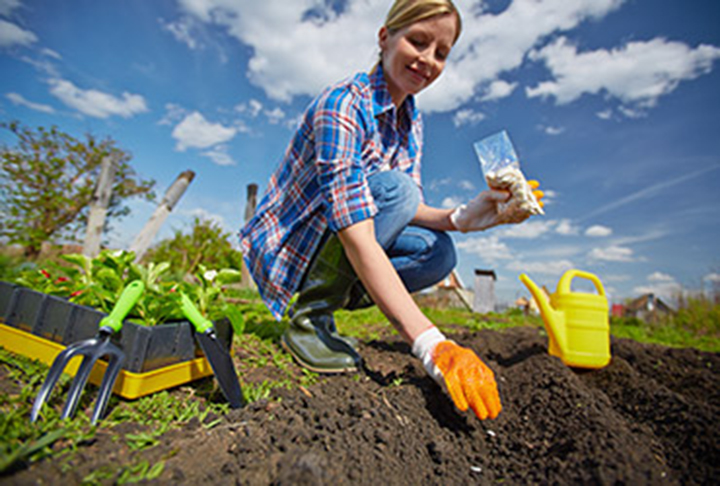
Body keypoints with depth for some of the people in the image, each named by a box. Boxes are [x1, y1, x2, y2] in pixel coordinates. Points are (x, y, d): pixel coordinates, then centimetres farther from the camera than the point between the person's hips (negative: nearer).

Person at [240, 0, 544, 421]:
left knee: (439, 252, -10)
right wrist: (432, 345, -40)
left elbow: (409, 212, 1)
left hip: (328, 251, 7)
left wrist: (462, 217, -20)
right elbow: (356, 237, -36)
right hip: (285, 245, -6)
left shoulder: (412, 120, 3)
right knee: (392, 187, -27)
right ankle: (308, 317, -15)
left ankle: (320, 305, 0)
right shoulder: (342, 105, -23)